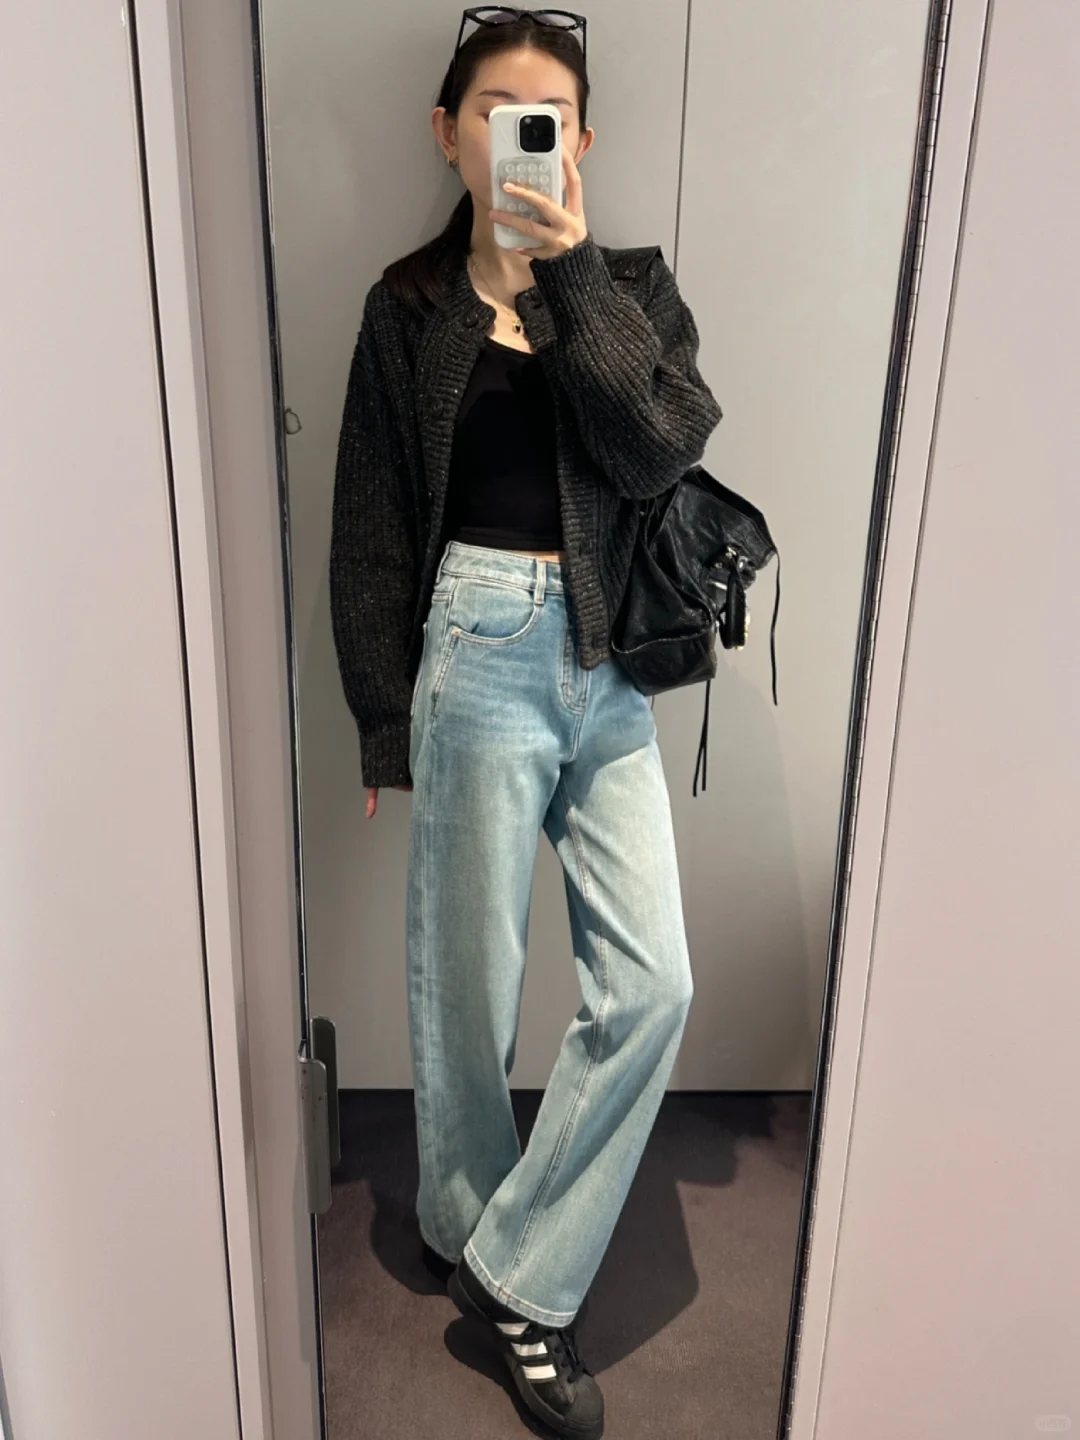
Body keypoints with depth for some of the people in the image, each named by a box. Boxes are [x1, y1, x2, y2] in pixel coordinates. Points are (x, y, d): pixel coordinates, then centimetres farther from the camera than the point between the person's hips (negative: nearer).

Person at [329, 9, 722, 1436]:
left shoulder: (633, 283, 11)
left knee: (652, 984, -3)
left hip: (610, 665, 3)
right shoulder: (411, 304, 5)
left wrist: (572, 273, -12)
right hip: (479, 652, -2)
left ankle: (518, 1276, 16)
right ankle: (463, 1228, 35)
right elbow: (372, 524, 4)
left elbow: (664, 445, -7)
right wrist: (386, 717, 1)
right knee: (470, 982, 7)